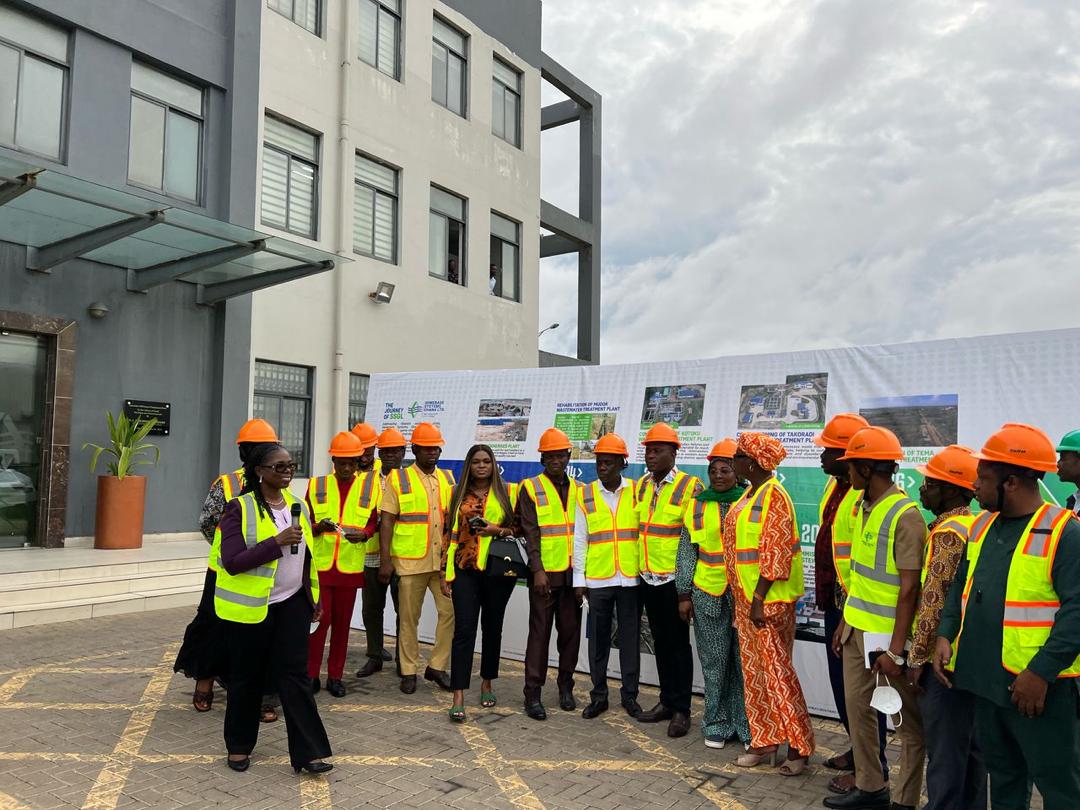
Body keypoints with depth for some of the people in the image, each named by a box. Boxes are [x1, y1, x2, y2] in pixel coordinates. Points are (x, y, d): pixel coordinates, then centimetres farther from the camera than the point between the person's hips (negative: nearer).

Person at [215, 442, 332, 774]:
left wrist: (315, 597, 15)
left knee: (294, 673, 1)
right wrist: (277, 541, -26)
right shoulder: (240, 509, -12)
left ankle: (308, 752, 3)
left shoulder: (298, 505, 7)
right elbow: (231, 561, -20)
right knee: (247, 676, 11)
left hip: (292, 603, 4)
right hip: (250, 606, -4)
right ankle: (238, 746, 30)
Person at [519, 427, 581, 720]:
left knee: (570, 630, 9)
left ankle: (566, 686, 24)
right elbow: (530, 533, -7)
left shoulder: (577, 489, 11)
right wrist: (538, 570, -14)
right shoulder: (530, 488, -1)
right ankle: (533, 693, 7)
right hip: (545, 573, -4)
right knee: (540, 631, 0)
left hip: (573, 573, 4)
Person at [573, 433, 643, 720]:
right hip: (597, 580, 0)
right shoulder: (585, 495, 1)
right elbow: (579, 540, 3)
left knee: (630, 638, 8)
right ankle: (598, 695, 21)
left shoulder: (637, 491, 1)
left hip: (631, 578, 0)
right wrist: (578, 580, 1)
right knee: (598, 638, 9)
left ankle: (630, 694, 21)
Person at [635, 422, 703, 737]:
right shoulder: (642, 485, 9)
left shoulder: (690, 486, -10)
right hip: (648, 577, 6)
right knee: (660, 641, 14)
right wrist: (637, 564, 13)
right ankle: (667, 701, 26)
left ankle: (681, 710, 12)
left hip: (674, 578, -6)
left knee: (678, 643, 2)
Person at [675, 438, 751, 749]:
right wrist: (684, 594, 7)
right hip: (708, 594, 1)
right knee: (714, 662, 8)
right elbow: (686, 553, 9)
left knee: (745, 660, 2)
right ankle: (717, 724, 21)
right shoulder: (698, 507, 7)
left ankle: (747, 725, 16)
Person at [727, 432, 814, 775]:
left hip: (768, 600, -9)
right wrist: (742, 598, 17)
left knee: (776, 673, -2)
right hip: (745, 598, 9)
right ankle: (765, 740, 24)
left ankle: (799, 746, 10)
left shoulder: (773, 495, -16)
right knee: (753, 671, 14)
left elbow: (774, 553, -20)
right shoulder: (749, 495, 12)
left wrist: (759, 601, -20)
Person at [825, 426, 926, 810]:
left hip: (888, 634, -8)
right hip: (858, 628, 8)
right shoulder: (864, 506, 7)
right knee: (857, 706, 16)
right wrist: (845, 622, 15)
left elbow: (909, 588, -19)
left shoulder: (905, 515, -18)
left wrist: (896, 649, -18)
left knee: (909, 720, 7)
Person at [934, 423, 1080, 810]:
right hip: (985, 680, 7)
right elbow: (961, 586, 16)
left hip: (1039, 686, -7)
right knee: (1002, 775, 21)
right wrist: (945, 636, 2)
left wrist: (1041, 673, -22)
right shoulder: (982, 526, 9)